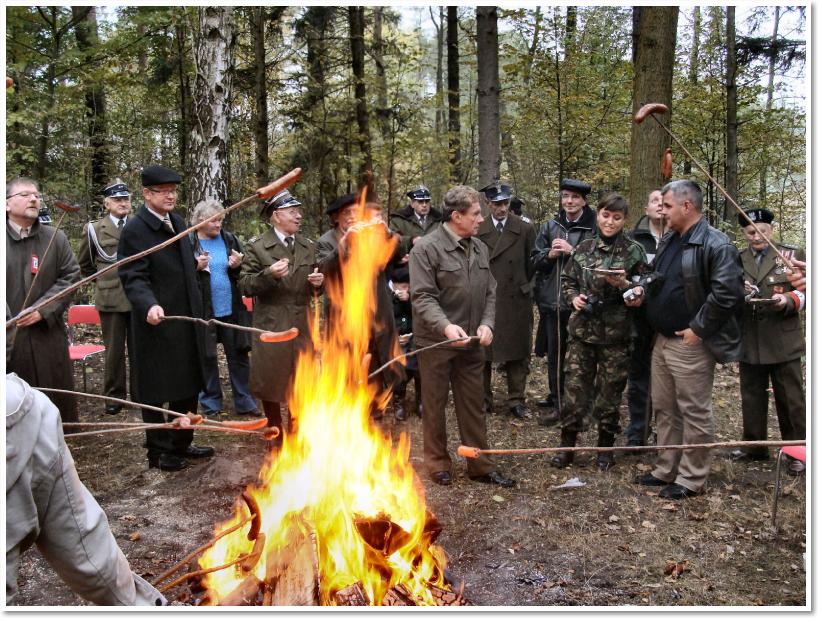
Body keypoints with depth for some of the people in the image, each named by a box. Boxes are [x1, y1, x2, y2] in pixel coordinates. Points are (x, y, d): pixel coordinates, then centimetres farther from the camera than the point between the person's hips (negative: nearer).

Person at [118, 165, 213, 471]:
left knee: (189, 386, 17)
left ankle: (181, 444, 33)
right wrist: (150, 305, -36)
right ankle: (158, 451, 21)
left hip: (186, 322, 8)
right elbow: (133, 278, -20)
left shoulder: (177, 221, 10)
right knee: (155, 391, 6)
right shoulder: (134, 230, -14)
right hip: (157, 322, -8)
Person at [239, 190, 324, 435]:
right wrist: (269, 274, -24)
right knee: (271, 380, 8)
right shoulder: (257, 247, -4)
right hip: (271, 326, -3)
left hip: (302, 325, 3)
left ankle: (297, 431, 27)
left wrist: (318, 283, -7)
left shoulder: (309, 247, 9)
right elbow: (245, 285, -9)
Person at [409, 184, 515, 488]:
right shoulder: (426, 248, -12)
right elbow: (422, 297, -18)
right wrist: (446, 326, -31)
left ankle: (480, 464, 24)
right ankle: (438, 463, 26)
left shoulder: (480, 248, 8)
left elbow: (490, 292, 10)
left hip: (472, 342, 6)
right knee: (435, 406, 10)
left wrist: (486, 324, -7)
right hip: (436, 342, -5)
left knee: (473, 405, 13)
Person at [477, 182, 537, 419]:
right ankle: (483, 400, 18)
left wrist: (522, 286, 9)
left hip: (516, 300, 0)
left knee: (517, 354, 6)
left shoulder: (525, 229, 2)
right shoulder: (477, 230, 2)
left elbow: (532, 265, 8)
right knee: (482, 353, 6)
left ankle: (516, 400, 17)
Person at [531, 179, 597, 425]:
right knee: (554, 352, 12)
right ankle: (556, 397, 27)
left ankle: (561, 404, 13)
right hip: (551, 300, 4)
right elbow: (535, 261, 11)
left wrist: (572, 251, -18)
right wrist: (549, 254, -8)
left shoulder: (594, 228, -6)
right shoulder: (549, 227, 9)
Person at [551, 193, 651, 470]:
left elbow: (645, 291, 0)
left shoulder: (634, 251, -2)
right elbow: (567, 280, 16)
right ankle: (567, 446, 17)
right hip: (582, 330, 2)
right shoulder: (583, 247, 6)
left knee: (610, 392, 7)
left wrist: (624, 285, -18)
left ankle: (605, 448, 24)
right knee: (574, 388, 4)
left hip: (615, 333, -2)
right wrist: (573, 297, -3)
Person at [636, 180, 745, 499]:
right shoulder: (669, 241, 13)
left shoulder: (715, 245, -15)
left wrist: (698, 329, -19)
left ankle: (692, 479, 15)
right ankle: (666, 469, 29)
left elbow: (727, 292, -22)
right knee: (664, 409, 16)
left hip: (690, 345, -9)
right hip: (662, 340, 9)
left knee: (694, 413, 3)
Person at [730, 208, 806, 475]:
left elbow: (805, 292, 0)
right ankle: (754, 446, 26)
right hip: (749, 342, 3)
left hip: (783, 342, -2)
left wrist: (788, 300, -20)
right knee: (752, 397, 12)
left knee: (791, 399, 4)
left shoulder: (792, 255, 3)